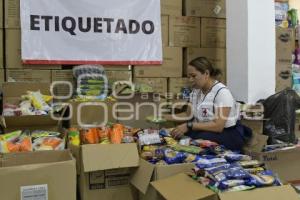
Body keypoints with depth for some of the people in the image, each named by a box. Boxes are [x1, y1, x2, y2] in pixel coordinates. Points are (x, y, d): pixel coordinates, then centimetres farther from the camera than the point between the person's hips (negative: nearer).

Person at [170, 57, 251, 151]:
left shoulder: (222, 92, -18)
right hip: (206, 132, 6)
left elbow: (218, 126, -25)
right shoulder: (195, 91, 7)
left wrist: (189, 126, -30)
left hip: (229, 134, -5)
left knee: (199, 137, -34)